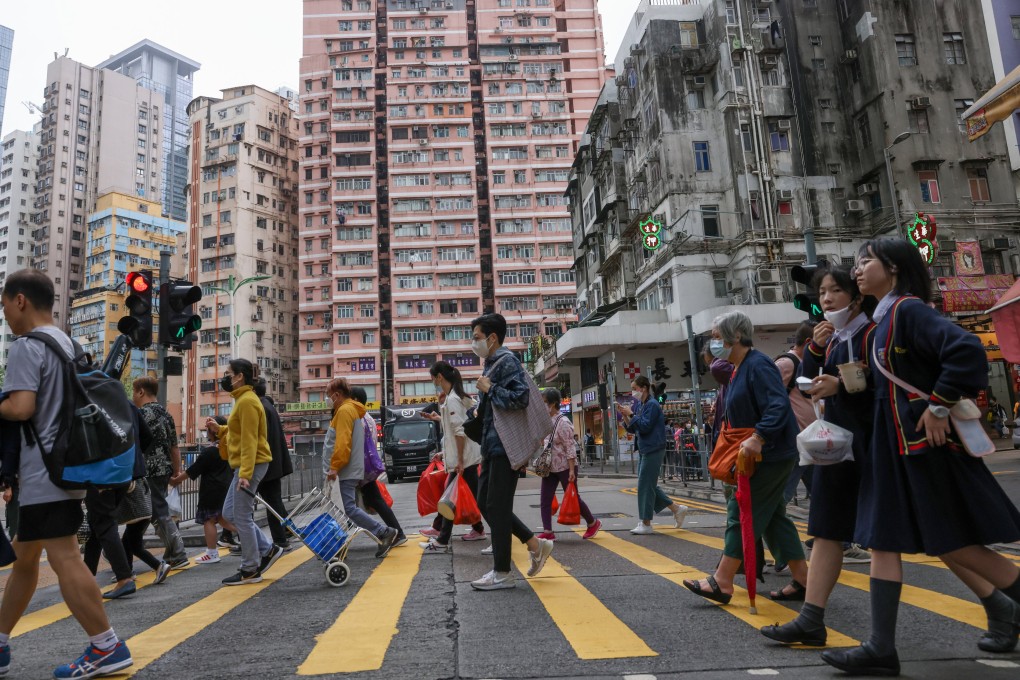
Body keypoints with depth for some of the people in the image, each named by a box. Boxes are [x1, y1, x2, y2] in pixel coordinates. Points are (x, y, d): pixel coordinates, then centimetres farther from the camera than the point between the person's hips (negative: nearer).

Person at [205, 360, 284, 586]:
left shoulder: (247, 401, -16)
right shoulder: (243, 399, 15)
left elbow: (250, 440, -21)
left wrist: (245, 473, -24)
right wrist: (219, 429, 9)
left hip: (251, 465, -10)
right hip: (244, 465, 10)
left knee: (241, 517, -2)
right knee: (230, 513, 15)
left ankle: (250, 570, 9)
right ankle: (268, 550, 20)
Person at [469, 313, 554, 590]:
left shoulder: (507, 361, -12)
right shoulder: (491, 364, 16)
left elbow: (520, 398, -25)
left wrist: (489, 389, -18)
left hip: (504, 447, -10)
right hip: (492, 446, 10)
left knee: (497, 507, -3)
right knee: (485, 504, 13)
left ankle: (502, 573, 8)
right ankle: (536, 544, 21)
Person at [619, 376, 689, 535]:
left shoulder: (652, 404, -12)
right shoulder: (639, 405, 12)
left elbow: (645, 426, -19)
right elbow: (632, 429, 14)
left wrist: (631, 414, -14)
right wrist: (625, 415, 0)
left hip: (653, 450, -9)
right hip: (644, 450, 9)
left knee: (645, 485, -5)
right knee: (649, 486, 13)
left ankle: (646, 524, 3)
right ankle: (677, 509, 22)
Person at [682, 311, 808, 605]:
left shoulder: (757, 366, -17)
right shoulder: (738, 370, 14)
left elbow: (779, 407, -28)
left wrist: (757, 438, -38)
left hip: (770, 456, -10)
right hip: (755, 456, 10)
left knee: (741, 512, -6)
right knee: (773, 516, 13)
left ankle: (722, 582, 0)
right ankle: (801, 581, 21)